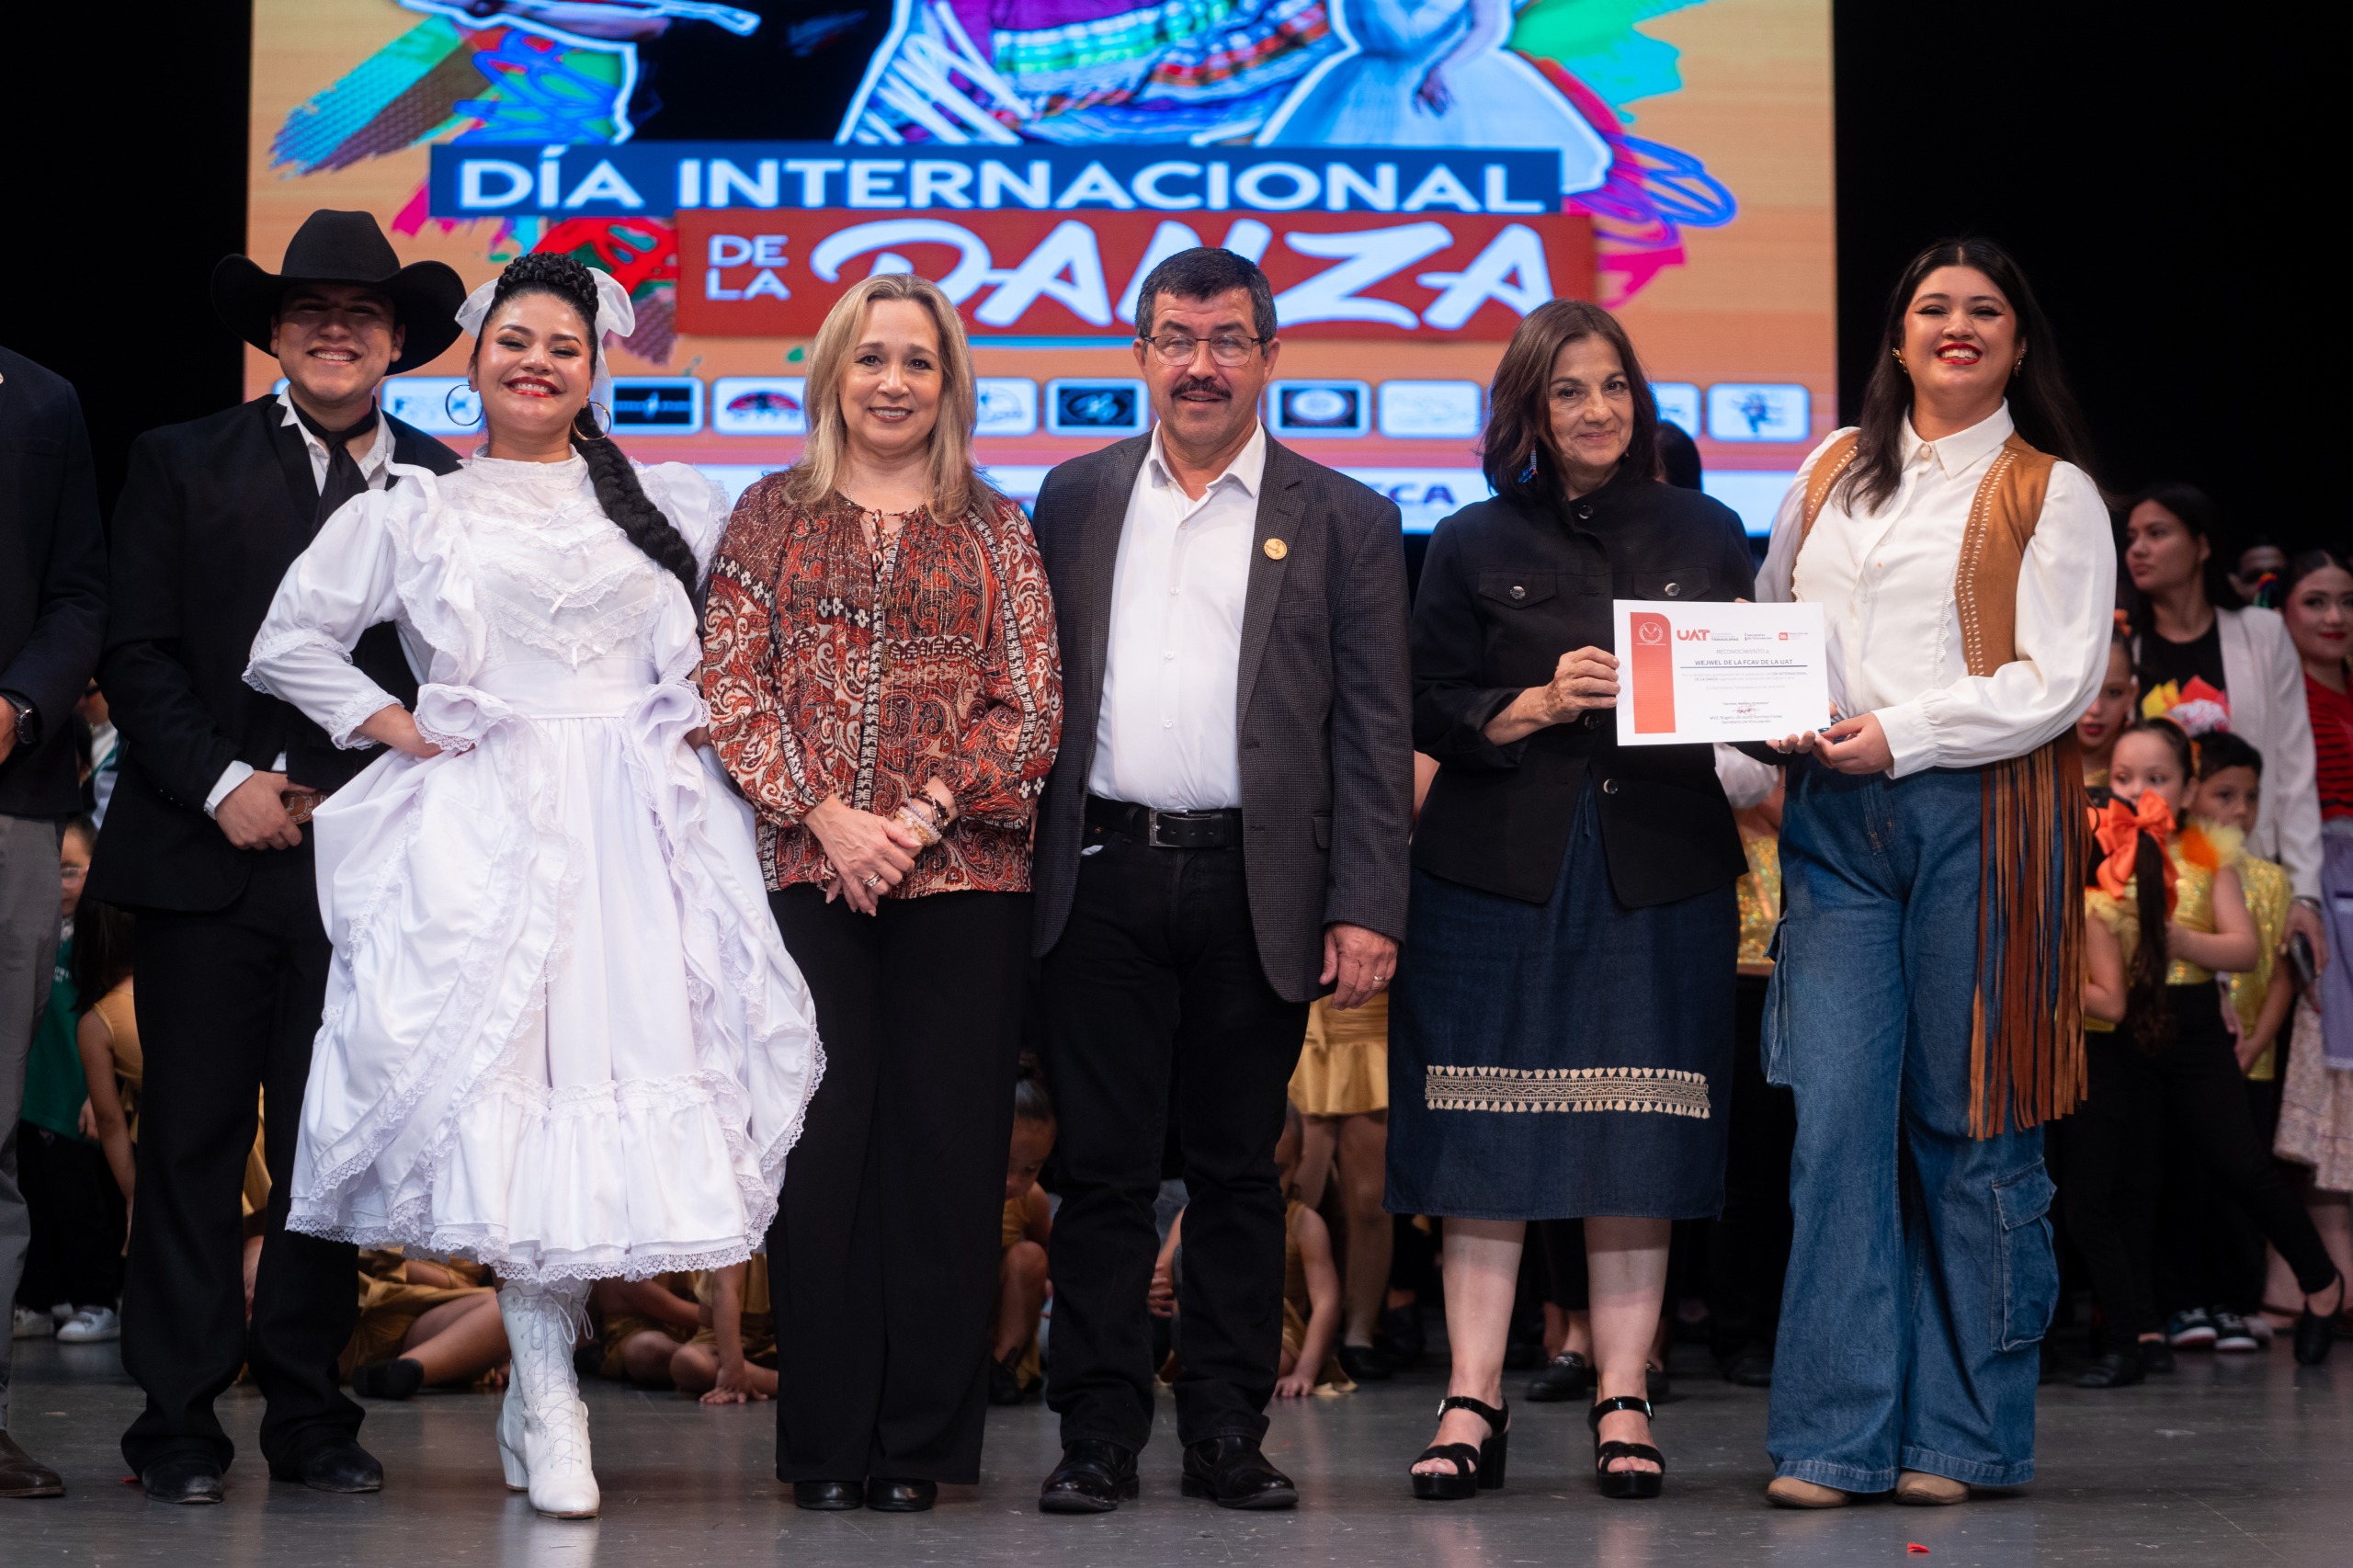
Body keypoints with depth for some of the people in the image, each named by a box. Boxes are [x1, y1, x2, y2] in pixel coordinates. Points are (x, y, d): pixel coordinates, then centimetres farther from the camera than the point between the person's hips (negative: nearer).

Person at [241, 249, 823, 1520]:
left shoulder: (664, 499, 14)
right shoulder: (412, 511, 11)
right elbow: (289, 644, 14)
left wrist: (713, 709, 9)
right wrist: (399, 729, 4)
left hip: (645, 828, 2)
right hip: (490, 829, -1)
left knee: (637, 1058, -6)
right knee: (512, 1080, -10)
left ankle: (541, 1389, 8)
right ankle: (547, 1408, -6)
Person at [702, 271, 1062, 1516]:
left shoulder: (995, 529, 12)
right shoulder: (772, 515, 11)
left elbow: (1031, 702, 4)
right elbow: (731, 681, 3)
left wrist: (926, 813, -9)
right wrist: (825, 815, -9)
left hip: (962, 875, 0)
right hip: (806, 871, 0)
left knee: (945, 1148, 0)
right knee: (821, 1143, -2)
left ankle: (918, 1442, 8)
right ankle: (826, 1443, 5)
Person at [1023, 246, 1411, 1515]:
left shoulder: (1342, 521, 6)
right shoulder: (1074, 497, 13)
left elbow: (1375, 733, 2)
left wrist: (1366, 910, -6)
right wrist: (1016, 860, 2)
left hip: (1256, 887, -1)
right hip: (1103, 877, 1)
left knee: (1237, 1171, 6)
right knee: (1101, 1169, 2)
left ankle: (1227, 1435, 15)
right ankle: (1098, 1438, 10)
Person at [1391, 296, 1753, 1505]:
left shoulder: (1703, 534, 11)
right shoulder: (1474, 545, 8)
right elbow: (1433, 714, 3)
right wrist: (1542, 703, -13)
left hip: (1659, 868, 1)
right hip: (1500, 867, -1)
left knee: (1636, 1140, -1)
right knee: (1487, 1135, -2)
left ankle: (1622, 1403, 5)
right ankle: (1473, 1404, 3)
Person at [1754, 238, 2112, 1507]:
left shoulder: (2051, 493, 5)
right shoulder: (1833, 472, 17)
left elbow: (2061, 679, -4)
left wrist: (1900, 734, -13)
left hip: (1982, 817, -3)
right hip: (1834, 823, 3)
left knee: (1965, 1118, 0)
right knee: (1838, 1113, -5)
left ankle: (1964, 1432, 9)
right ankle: (1834, 1434, -3)